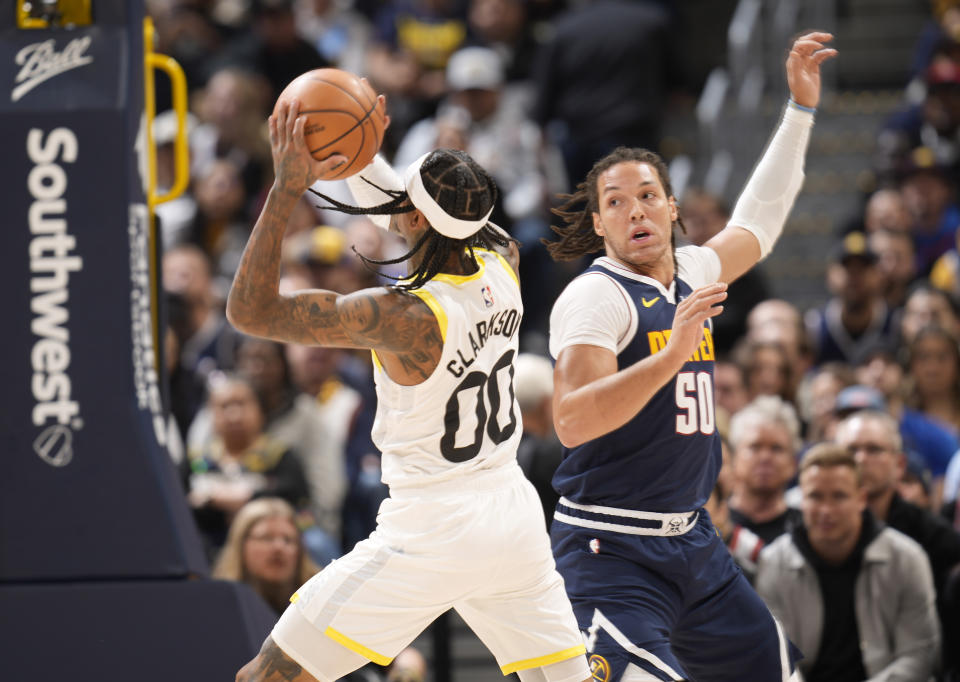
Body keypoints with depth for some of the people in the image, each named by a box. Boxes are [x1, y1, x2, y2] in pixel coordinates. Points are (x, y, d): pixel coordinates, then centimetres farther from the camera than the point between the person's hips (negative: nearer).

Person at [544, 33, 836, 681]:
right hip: (613, 548, -8)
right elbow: (572, 421, -24)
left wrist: (801, 106, 33)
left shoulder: (691, 274, 13)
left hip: (691, 539, 8)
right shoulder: (594, 295, -11)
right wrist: (672, 354, -31)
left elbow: (759, 220, 32)